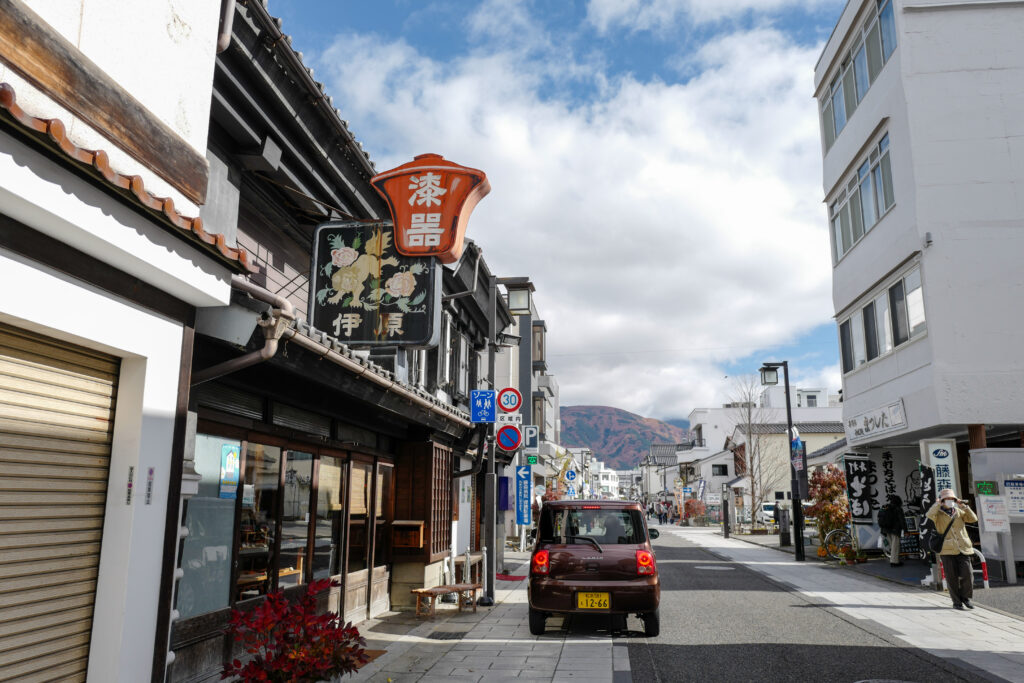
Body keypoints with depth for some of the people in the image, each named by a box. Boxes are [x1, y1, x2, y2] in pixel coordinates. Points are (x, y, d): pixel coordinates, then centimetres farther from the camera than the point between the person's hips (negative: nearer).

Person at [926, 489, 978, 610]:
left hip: (963, 549, 3)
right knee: (952, 577, 0)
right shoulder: (938, 514, 4)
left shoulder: (959, 512, 17)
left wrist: (964, 506, -2)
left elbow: (973, 518, 6)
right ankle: (956, 601, 12)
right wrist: (938, 503, -12)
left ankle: (965, 598, 18)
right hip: (947, 550, -3)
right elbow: (929, 515, -19)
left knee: (967, 575, -3)